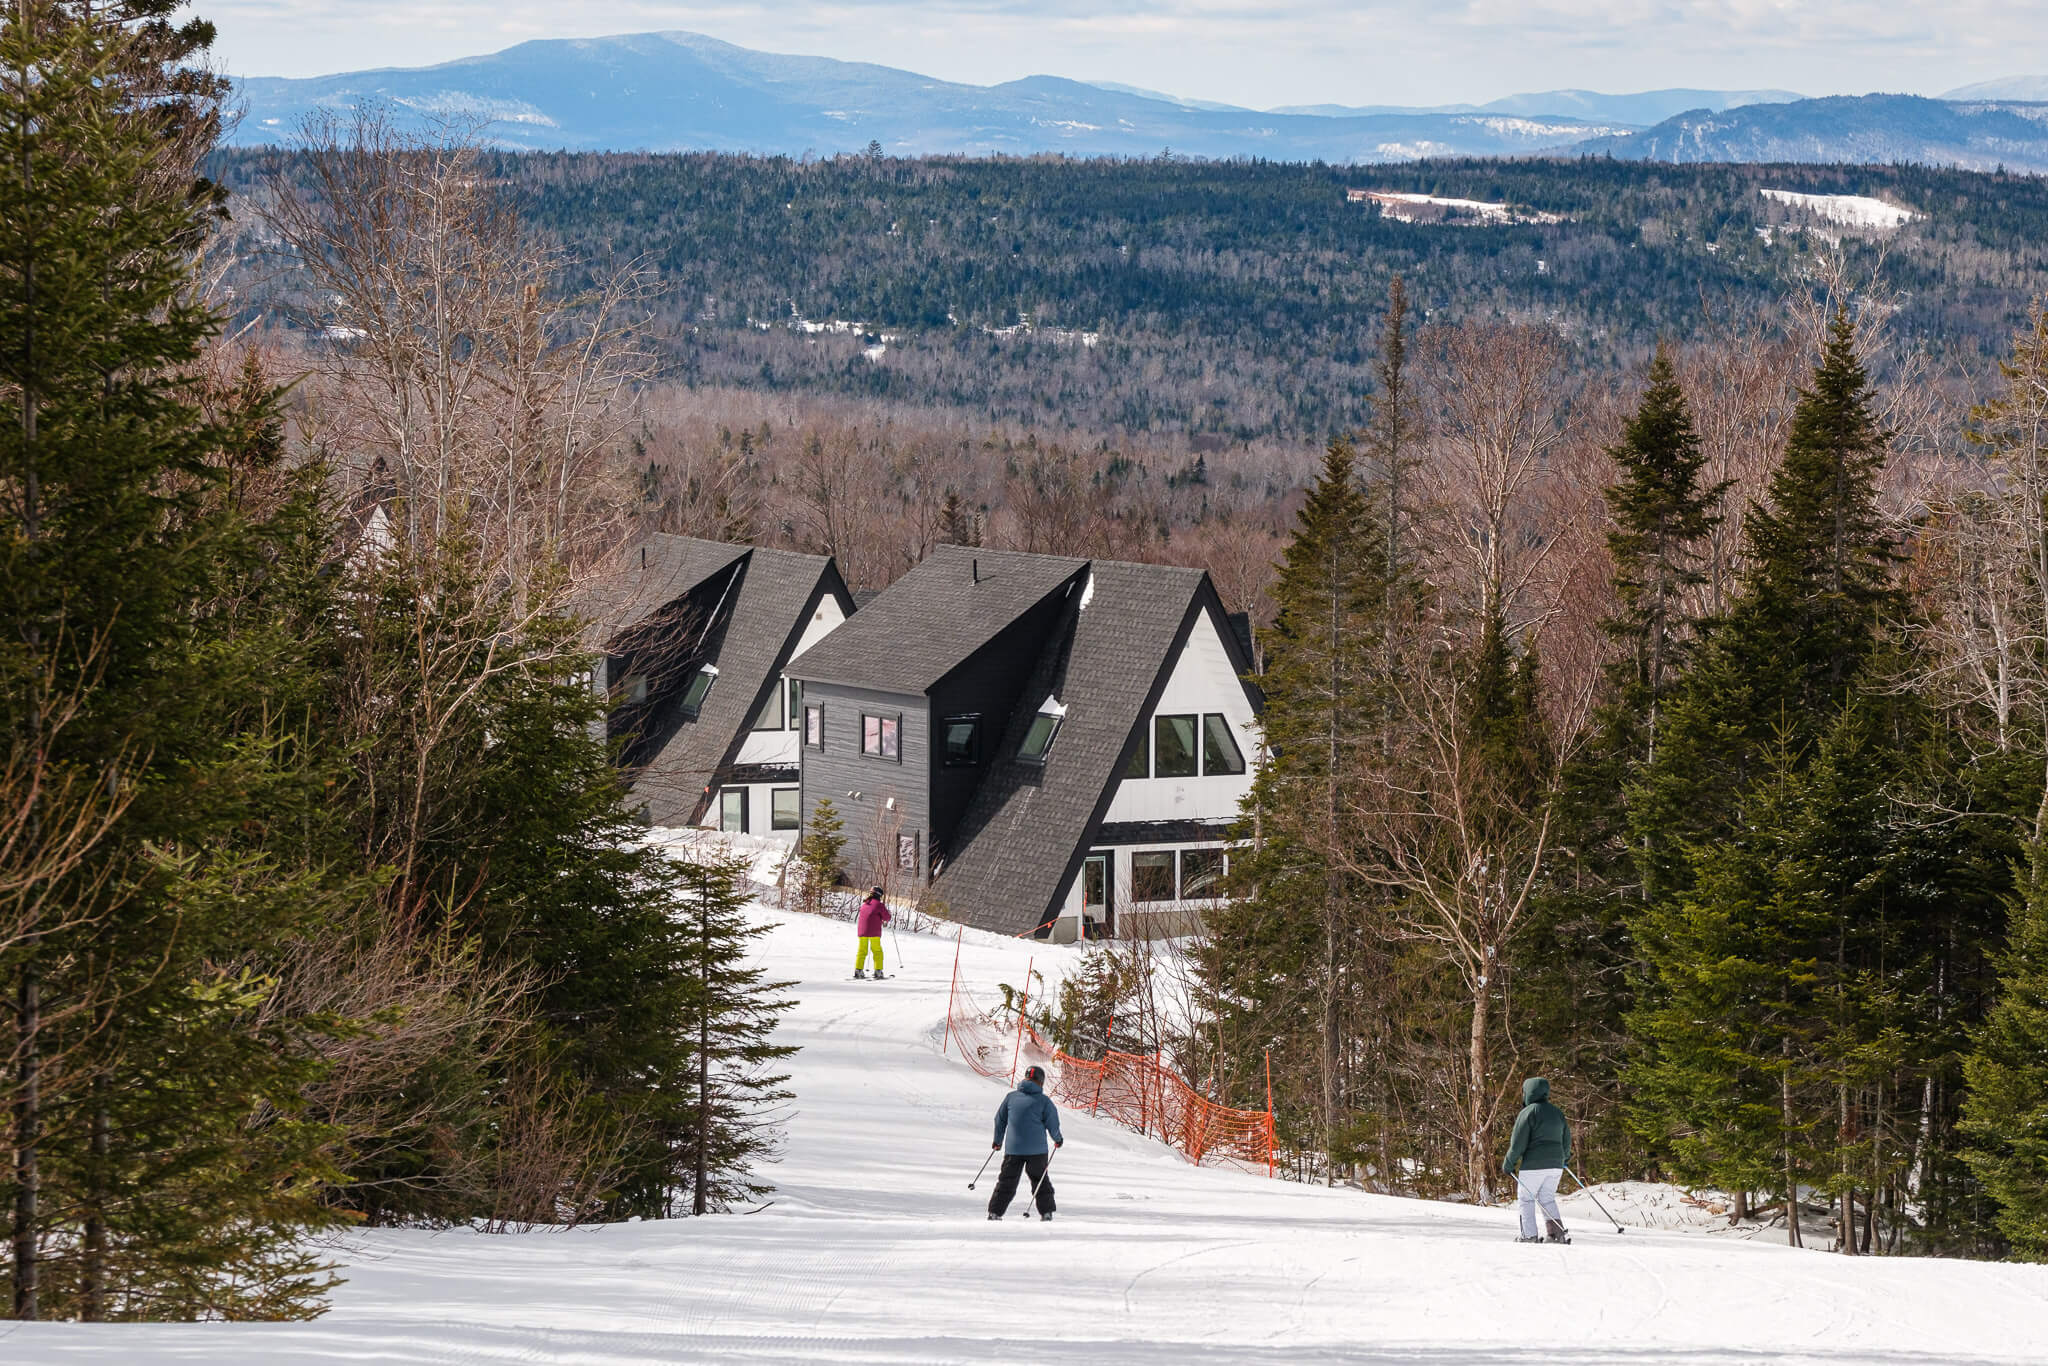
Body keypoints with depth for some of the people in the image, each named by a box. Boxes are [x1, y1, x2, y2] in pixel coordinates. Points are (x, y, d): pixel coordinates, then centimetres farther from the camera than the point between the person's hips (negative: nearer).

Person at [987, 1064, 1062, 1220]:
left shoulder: (1011, 1097, 3)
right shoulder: (1044, 1100, -7)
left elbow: (1000, 1119, 11)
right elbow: (1053, 1125, -3)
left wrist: (997, 1141, 25)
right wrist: (1057, 1139, 18)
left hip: (1013, 1149, 2)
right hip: (1037, 1149, -2)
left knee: (1006, 1181, 8)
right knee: (1040, 1180, 15)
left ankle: (994, 1212, 2)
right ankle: (1046, 1212, 14)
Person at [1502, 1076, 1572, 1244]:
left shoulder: (1528, 1113, -10)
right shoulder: (1557, 1112, 13)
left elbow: (1518, 1143, -13)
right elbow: (1566, 1140, 21)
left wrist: (1508, 1164, -3)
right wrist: (1565, 1157, 40)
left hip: (1533, 1166, -7)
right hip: (1555, 1165, 7)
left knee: (1526, 1198, 5)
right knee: (1547, 1198, 15)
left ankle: (1529, 1235, 1)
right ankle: (1557, 1233, 2)